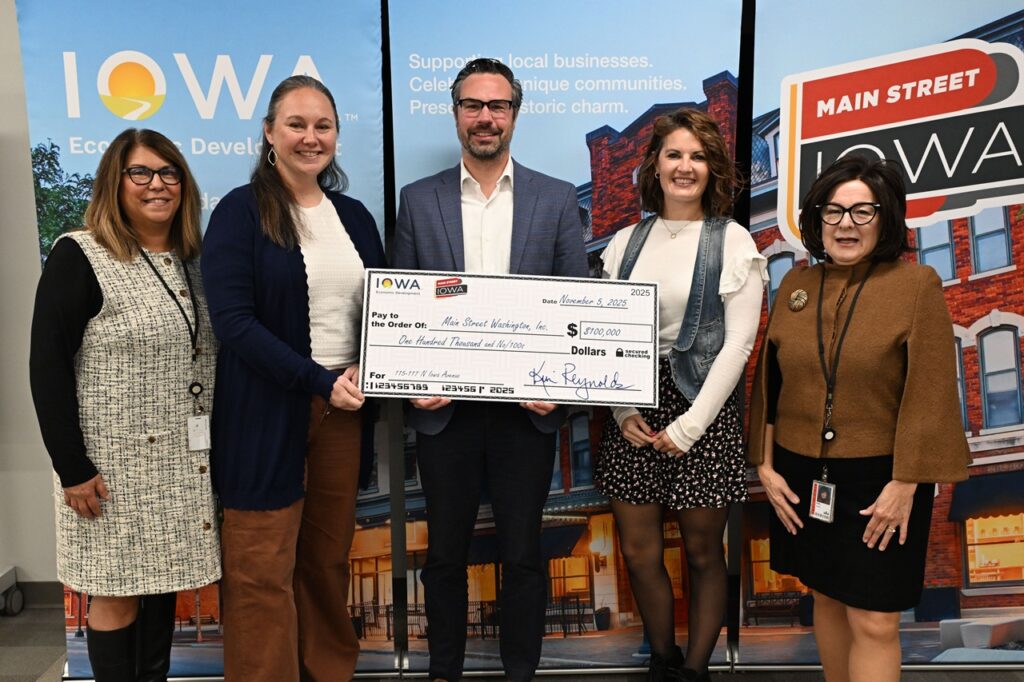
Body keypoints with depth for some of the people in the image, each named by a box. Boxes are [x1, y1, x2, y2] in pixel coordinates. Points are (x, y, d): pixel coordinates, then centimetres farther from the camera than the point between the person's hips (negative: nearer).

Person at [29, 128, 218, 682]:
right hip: (112, 465, -5)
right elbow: (47, 367, -12)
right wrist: (72, 468, -14)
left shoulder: (190, 261, 9)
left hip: (183, 462, 6)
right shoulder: (79, 257, -9)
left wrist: (208, 447, 11)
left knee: (163, 582, 15)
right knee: (118, 592, 7)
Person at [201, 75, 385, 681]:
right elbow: (233, 319, -13)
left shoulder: (355, 216, 10)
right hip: (267, 414, -4)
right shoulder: (241, 212, -5)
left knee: (329, 558, 14)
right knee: (264, 570, 4)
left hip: (345, 411, 5)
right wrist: (319, 381, -18)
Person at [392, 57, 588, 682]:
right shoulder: (418, 200, 5)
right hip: (443, 406, 1)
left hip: (527, 404, 0)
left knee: (523, 554, 11)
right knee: (445, 554, 14)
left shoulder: (557, 199, 3)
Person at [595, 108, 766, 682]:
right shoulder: (627, 242, 7)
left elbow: (738, 344, -8)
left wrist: (688, 426, -12)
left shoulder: (733, 242, -2)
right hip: (635, 408, 3)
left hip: (704, 410, -3)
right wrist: (623, 409, -6)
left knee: (703, 553, 9)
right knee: (639, 552, 9)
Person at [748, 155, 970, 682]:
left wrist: (904, 484, -14)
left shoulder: (917, 284, -9)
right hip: (802, 476, 4)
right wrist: (765, 464, 5)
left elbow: (929, 393, -11)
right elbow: (768, 381, 8)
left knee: (874, 622, 1)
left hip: (878, 479, -4)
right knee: (826, 598, 18)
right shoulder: (796, 284, 4)